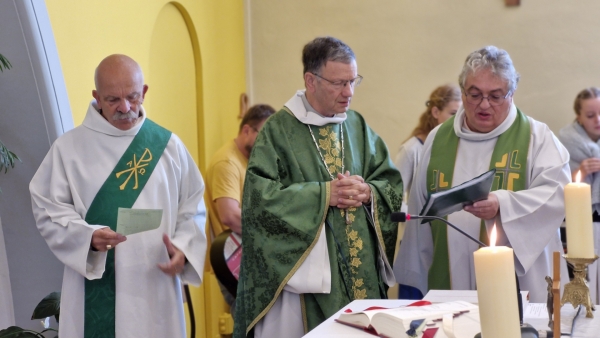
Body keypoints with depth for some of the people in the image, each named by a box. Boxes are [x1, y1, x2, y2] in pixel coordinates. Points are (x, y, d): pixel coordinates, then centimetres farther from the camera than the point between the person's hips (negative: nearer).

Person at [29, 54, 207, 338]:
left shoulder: (168, 144, 7)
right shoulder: (69, 147, 1)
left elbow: (192, 208, 9)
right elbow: (48, 209, -2)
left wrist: (183, 247, -9)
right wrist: (88, 236, -19)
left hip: (155, 288, 2)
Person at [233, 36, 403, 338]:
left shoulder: (358, 126, 10)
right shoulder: (278, 130, -6)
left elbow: (393, 185, 9)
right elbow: (261, 196, -15)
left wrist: (368, 193, -13)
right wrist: (324, 194, -18)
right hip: (304, 270, -4)